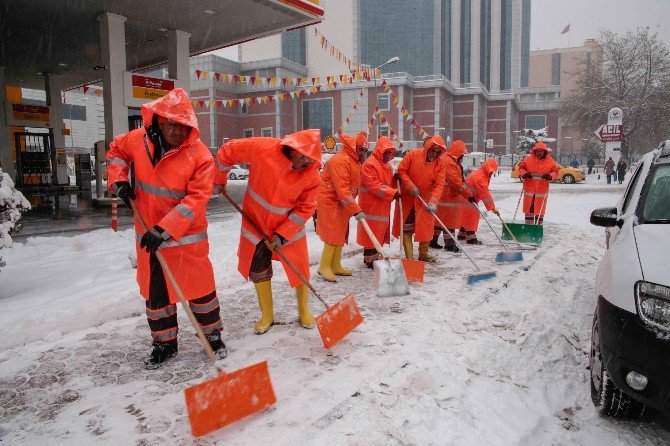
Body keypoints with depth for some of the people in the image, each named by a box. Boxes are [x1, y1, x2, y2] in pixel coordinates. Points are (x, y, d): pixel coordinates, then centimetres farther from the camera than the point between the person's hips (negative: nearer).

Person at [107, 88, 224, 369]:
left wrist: (165, 229, -27)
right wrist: (119, 180, 2)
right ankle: (164, 343, 33)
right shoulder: (138, 140, -3)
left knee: (199, 288, 5)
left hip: (187, 237, -5)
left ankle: (212, 335, 28)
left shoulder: (199, 155, -17)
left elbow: (196, 199, -22)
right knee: (154, 292, 15)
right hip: (148, 235, 5)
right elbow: (116, 151, 20)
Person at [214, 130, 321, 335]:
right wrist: (219, 179, 2)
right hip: (256, 222, 1)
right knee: (258, 271, 8)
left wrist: (283, 234, -19)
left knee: (299, 269, 4)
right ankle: (267, 315, 27)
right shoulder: (263, 148, -25)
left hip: (289, 226, 0)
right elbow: (228, 151, -11)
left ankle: (304, 311, 28)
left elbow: (305, 209, -15)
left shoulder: (312, 175, -21)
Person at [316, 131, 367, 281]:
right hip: (329, 201, -10)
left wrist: (353, 206, 9)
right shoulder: (340, 160, -21)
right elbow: (342, 189, -27)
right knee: (333, 234, -10)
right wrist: (356, 210, -28)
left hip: (342, 203, 10)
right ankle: (324, 266, -1)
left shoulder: (355, 160, 12)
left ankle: (335, 266, 19)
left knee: (341, 234, 11)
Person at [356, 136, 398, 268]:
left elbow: (390, 183, 23)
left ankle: (372, 256, 27)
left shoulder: (387, 166, 17)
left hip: (383, 206, 9)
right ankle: (370, 260, 6)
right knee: (372, 232, -4)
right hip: (371, 205, -9)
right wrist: (393, 193, -26)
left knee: (379, 232, 15)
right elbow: (374, 186, -22)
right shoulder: (370, 164, -14)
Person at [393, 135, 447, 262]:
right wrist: (410, 186, -19)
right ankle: (409, 257, 10)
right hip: (407, 197, -2)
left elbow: (439, 185, -15)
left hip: (425, 199, 2)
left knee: (426, 227, 10)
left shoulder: (441, 164, -9)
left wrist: (433, 202, -27)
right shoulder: (413, 154, -14)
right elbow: (401, 170, -9)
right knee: (406, 228, 2)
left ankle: (423, 253, 30)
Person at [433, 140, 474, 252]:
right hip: (447, 197, -10)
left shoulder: (452, 162, 16)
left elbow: (460, 179, 22)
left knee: (439, 220, 15)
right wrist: (470, 195, -17)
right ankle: (450, 244, 5)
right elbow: (456, 183, -22)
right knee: (449, 221, -2)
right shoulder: (448, 162, -19)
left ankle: (432, 240, 22)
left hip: (447, 195, 10)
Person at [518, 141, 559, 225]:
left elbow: (555, 171, 5)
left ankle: (538, 225, 12)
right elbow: (521, 168, 7)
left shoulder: (550, 161, 2)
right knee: (529, 207, 6)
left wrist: (550, 176, -16)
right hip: (529, 188, 1)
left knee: (540, 208, 3)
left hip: (542, 189, -1)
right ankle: (528, 224, 15)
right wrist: (524, 174, -14)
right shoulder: (528, 159, 1)